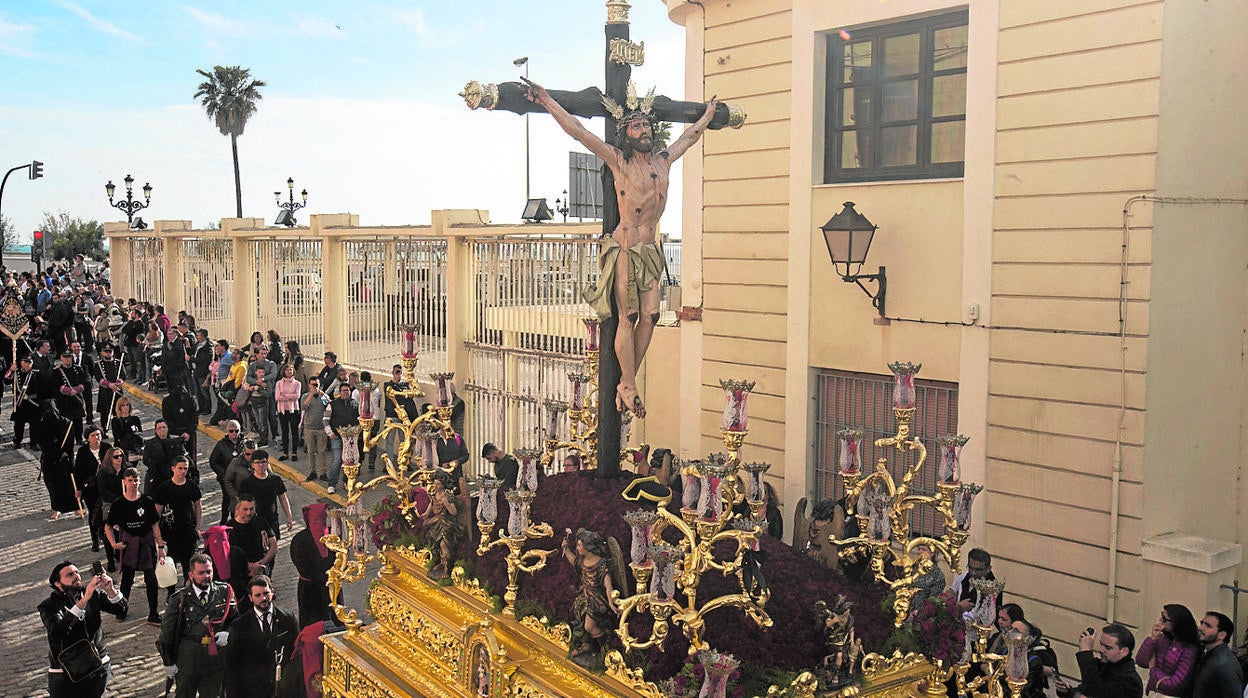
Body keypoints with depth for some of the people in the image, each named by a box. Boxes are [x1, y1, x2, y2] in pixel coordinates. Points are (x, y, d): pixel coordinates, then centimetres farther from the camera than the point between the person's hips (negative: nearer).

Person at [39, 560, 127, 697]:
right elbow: (57, 631, -28)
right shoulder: (49, 606, -9)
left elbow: (122, 609, -2)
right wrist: (84, 600, -37)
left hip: (99, 667, 3)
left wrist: (110, 590, -22)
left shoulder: (94, 593, 1)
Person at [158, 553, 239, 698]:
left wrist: (228, 633, -8)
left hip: (216, 659, 2)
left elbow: (235, 618, 12)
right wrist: (168, 663, -1)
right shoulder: (179, 599, -11)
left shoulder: (224, 592, -3)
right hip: (187, 658, -2)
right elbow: (166, 631, -3)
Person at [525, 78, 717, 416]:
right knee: (628, 317, -7)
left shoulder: (663, 160, 14)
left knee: (649, 315, -1)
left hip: (650, 249, 6)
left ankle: (626, 385, 7)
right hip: (625, 248, -6)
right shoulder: (618, 160, -1)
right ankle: (629, 388, 0)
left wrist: (708, 114, 46)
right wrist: (546, 100, -5)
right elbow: (577, 130, -3)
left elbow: (688, 137, 33)